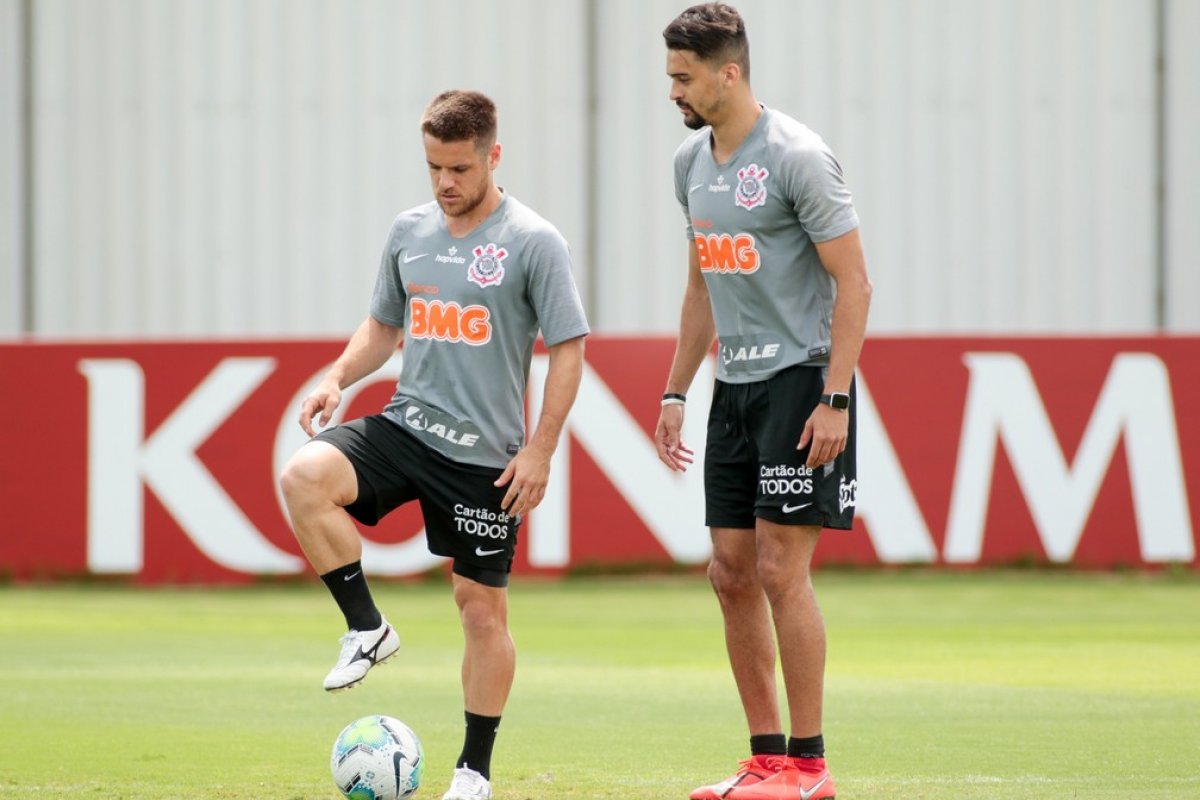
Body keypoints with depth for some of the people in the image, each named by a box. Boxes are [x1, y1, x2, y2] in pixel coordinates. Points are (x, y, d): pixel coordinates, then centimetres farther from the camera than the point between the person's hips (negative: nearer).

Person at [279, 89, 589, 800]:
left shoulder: (534, 242, -8)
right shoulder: (410, 231, 8)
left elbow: (568, 350, -7)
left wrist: (540, 450, -13)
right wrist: (337, 379, 2)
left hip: (483, 452, -4)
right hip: (404, 424, 4)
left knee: (483, 607, 2)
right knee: (305, 477, -24)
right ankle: (367, 629, -11)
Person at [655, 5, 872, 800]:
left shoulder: (797, 157, -14)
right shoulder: (692, 162, 11)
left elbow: (853, 281, -14)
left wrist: (835, 400, -19)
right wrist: (676, 391, 19)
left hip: (800, 379, -8)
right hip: (735, 384, 8)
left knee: (781, 569, -11)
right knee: (732, 574, 6)